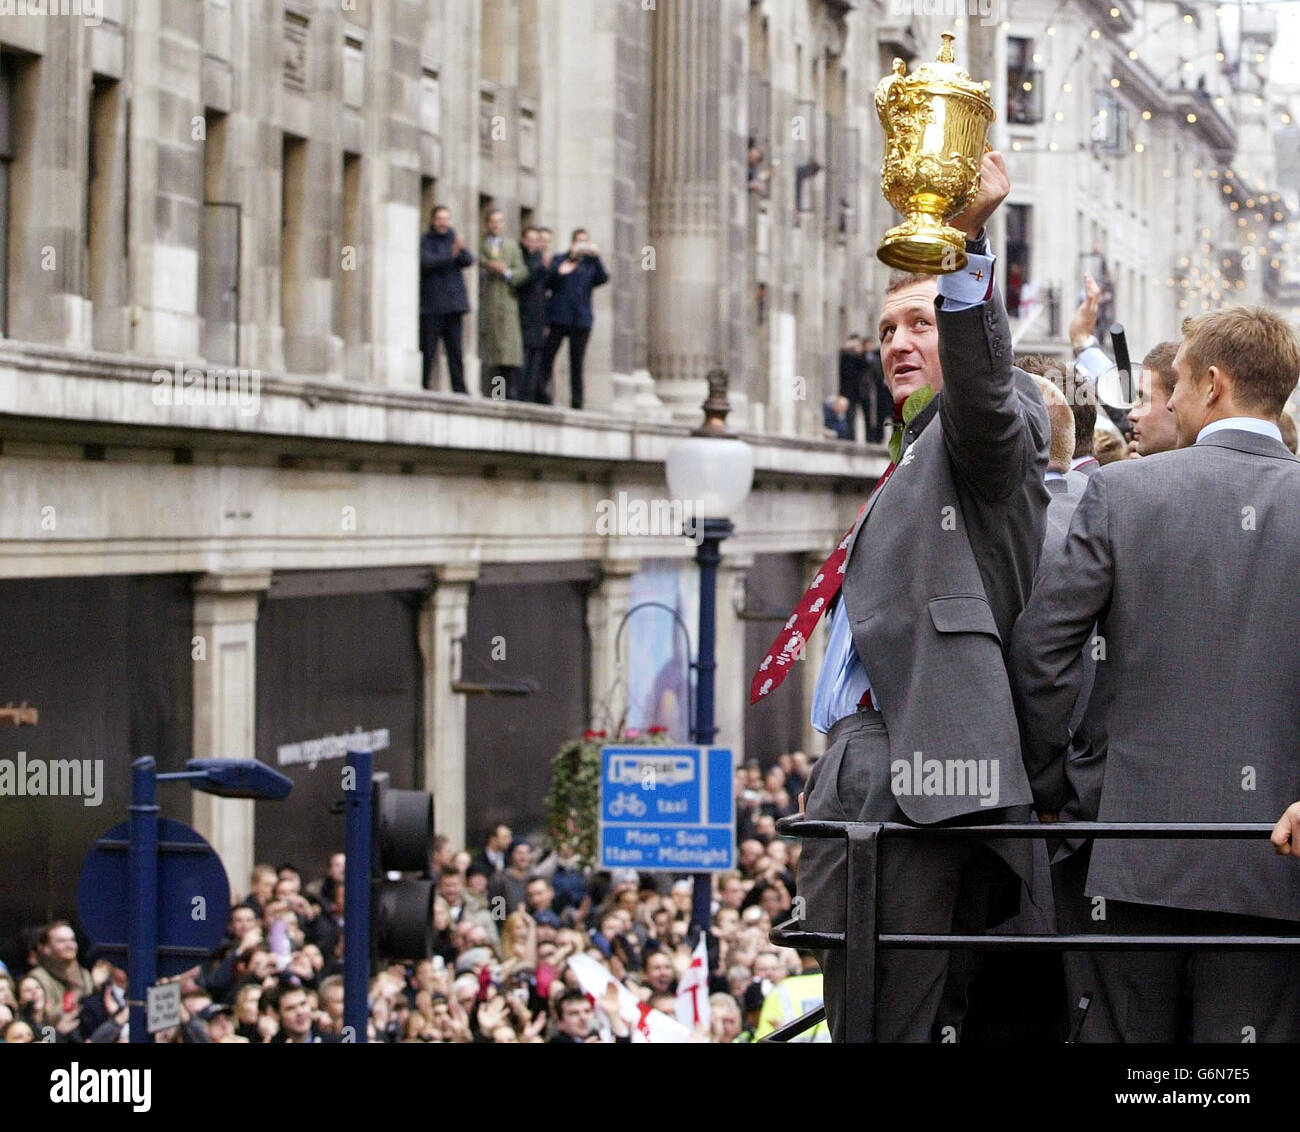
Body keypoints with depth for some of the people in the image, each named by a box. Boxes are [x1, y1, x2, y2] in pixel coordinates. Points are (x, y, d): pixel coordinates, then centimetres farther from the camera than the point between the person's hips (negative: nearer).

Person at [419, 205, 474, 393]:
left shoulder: (453, 239, 15)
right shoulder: (424, 241, 2)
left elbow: (469, 261, 2)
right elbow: (426, 261, -15)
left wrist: (461, 250, -19)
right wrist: (450, 254, -25)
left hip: (453, 303, 4)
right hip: (431, 305, -4)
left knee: (455, 349, 1)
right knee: (428, 349, -7)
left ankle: (459, 388, 0)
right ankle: (424, 386, -4)